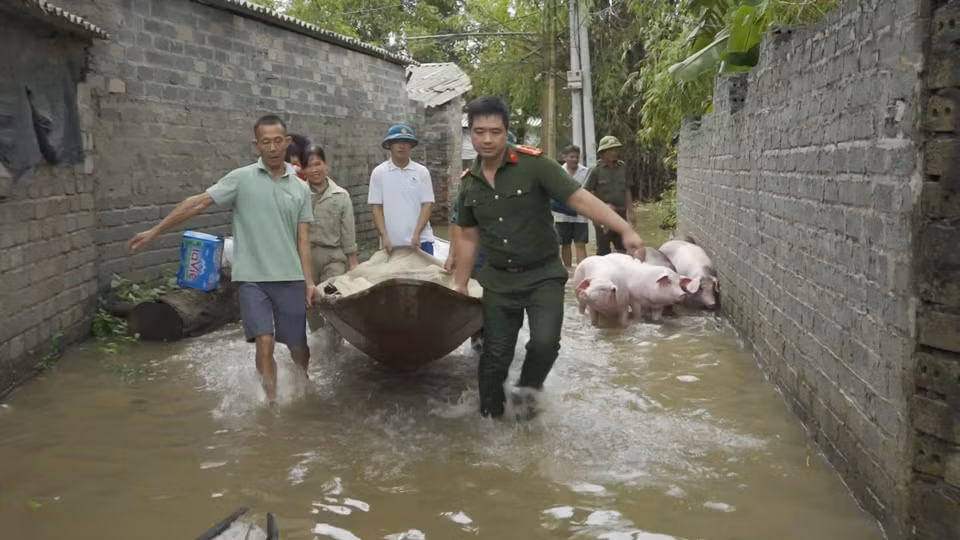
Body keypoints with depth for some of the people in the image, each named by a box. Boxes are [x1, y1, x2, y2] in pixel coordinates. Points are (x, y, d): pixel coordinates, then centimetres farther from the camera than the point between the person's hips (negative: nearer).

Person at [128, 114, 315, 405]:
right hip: (252, 278, -2)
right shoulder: (241, 178, -1)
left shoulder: (300, 188, 6)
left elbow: (303, 239, 5)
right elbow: (197, 203, -4)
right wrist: (154, 231, -6)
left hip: (289, 278, 2)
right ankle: (272, 402, 3)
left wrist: (309, 281, -3)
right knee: (264, 341, -11)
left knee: (298, 346, 8)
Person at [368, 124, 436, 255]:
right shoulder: (379, 172, 3)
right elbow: (377, 207, 2)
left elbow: (427, 205, 0)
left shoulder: (422, 172, 3)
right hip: (391, 243, 0)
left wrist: (417, 234, -11)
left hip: (420, 240, 0)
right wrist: (384, 236, -10)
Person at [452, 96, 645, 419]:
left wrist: (625, 230, -32)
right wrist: (460, 284, 14)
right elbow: (469, 237, 11)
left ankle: (527, 391, 13)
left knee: (544, 343, -18)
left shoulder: (533, 164, -15)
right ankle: (490, 416, 29)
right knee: (495, 354, 9)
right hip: (499, 280, 4)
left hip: (543, 275, -3)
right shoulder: (468, 183, 0)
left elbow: (580, 199, -22)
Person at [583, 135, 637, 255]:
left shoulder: (622, 167, 6)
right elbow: (587, 193, -8)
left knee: (622, 248, 10)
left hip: (621, 213, 5)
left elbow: (627, 190, 13)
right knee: (603, 250, 2)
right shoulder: (596, 170, -8)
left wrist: (630, 211, 10)